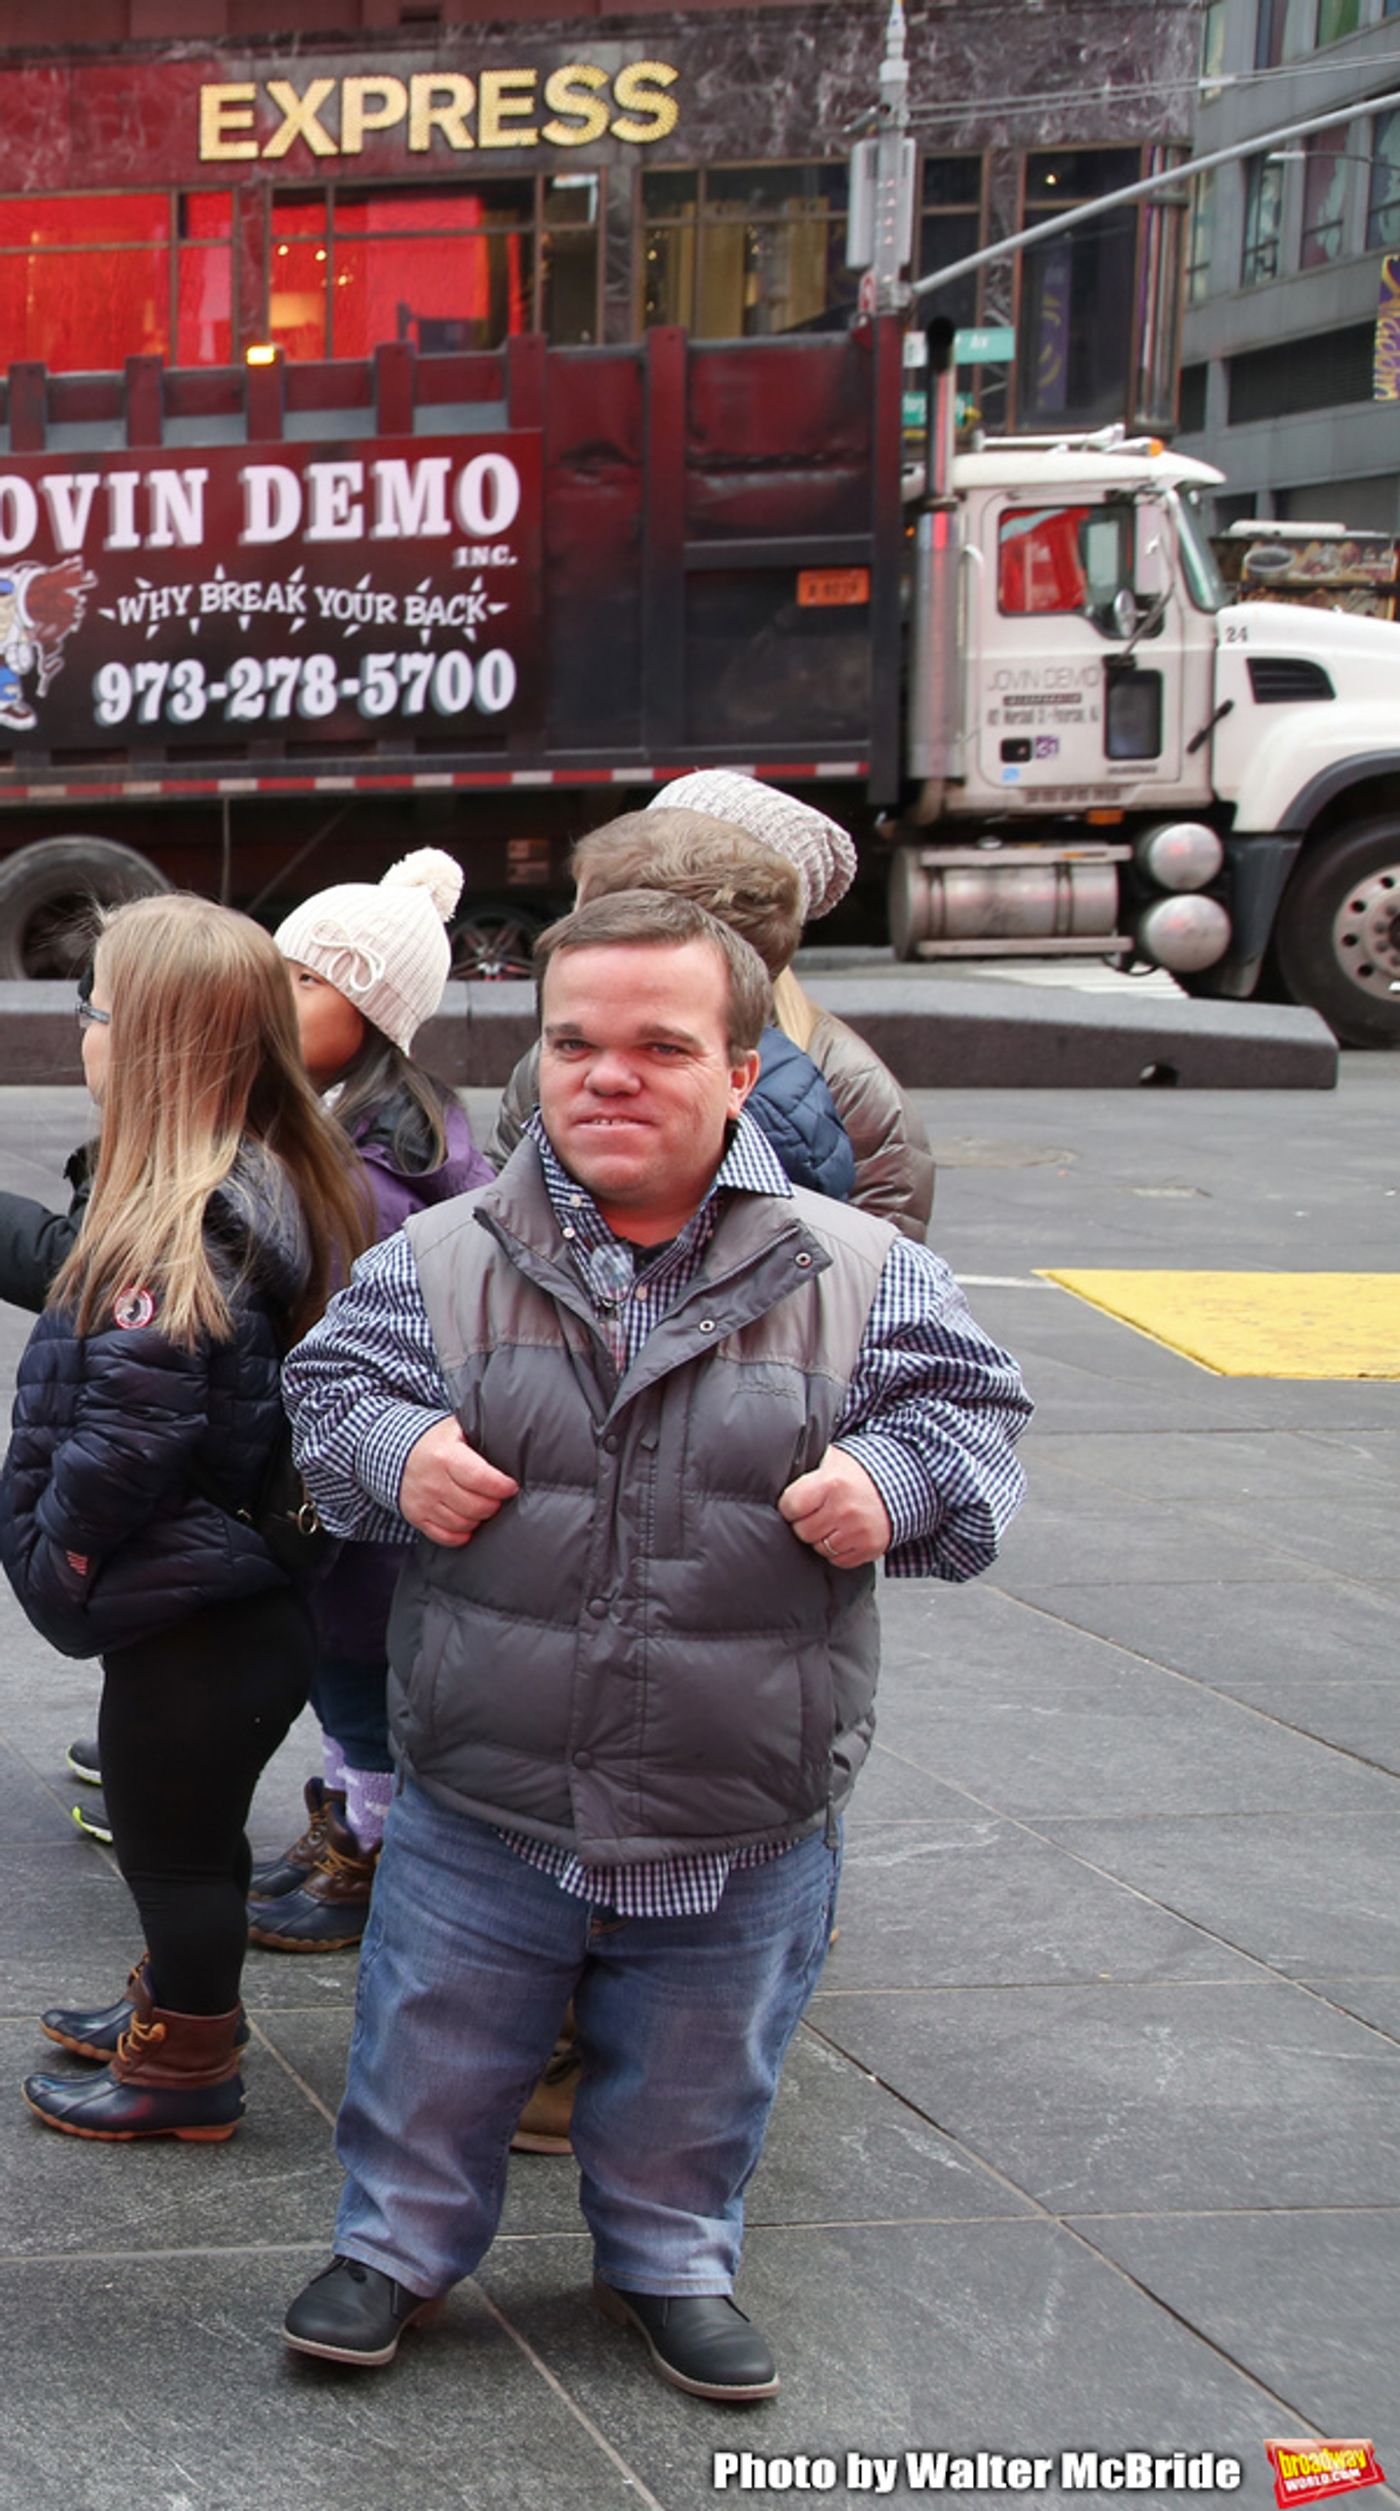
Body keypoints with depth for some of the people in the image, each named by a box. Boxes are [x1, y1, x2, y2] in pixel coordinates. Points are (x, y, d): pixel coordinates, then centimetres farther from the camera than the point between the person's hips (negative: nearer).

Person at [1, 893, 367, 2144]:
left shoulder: (185, 1222, -26)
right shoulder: (281, 1183, 3)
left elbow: (130, 1422, -25)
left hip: (189, 1614, -9)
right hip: (249, 1584, 9)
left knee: (169, 1831, 9)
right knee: (190, 1823, 25)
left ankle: (184, 2073, 25)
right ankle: (179, 2004, 43)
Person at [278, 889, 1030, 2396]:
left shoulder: (854, 1272, -8)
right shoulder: (444, 1260, -5)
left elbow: (971, 1412, -1)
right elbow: (330, 1386, 4)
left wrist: (895, 1484, -21)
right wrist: (395, 1453, -17)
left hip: (742, 1832, 0)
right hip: (482, 1814, 0)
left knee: (691, 2084, 20)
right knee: (432, 2055, 15)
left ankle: (669, 2260, 44)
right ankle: (399, 2242, 39)